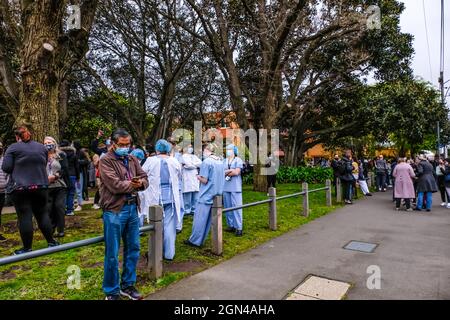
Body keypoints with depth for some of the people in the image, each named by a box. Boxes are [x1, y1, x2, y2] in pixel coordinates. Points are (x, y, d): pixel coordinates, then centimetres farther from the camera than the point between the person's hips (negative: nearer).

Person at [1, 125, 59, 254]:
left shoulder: (13, 148, -4)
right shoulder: (42, 147, 9)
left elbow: (6, 168, -7)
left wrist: (17, 169, 12)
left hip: (20, 188, -3)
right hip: (40, 186, 4)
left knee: (24, 217, 0)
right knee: (42, 214, 11)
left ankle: (27, 248, 7)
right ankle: (51, 242, 16)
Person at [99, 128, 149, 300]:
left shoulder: (132, 159, 12)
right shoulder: (106, 161, -8)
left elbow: (145, 178, 7)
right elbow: (115, 185, -19)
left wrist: (140, 183, -16)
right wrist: (133, 184, -6)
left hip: (132, 208, 7)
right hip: (114, 211, -6)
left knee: (133, 250, 15)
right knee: (112, 254, 4)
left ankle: (127, 285, 31)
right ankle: (111, 291, 20)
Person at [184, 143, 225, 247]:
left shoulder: (206, 162, -13)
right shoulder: (220, 162, 9)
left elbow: (204, 180, -15)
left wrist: (198, 177, 6)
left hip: (206, 195, -7)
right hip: (217, 194, 7)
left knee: (200, 218, 1)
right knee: (208, 218, 11)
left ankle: (195, 241, 8)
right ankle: (200, 240, 21)